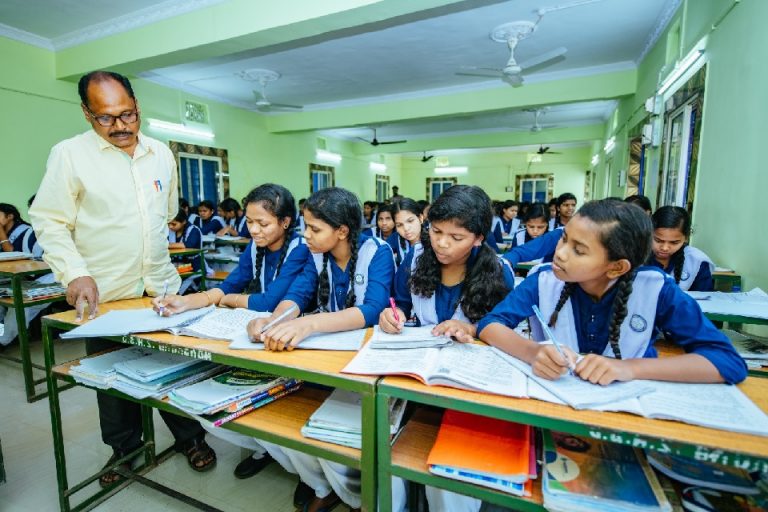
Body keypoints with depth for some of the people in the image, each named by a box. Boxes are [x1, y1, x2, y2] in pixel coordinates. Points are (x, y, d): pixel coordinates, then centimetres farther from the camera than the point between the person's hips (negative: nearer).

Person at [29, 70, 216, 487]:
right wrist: (76, 273, -19)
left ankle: (190, 437, 30)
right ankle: (124, 448, 36)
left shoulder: (161, 153, 6)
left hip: (162, 286, 3)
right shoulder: (69, 155, -6)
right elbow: (49, 223, -6)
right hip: (104, 294, -2)